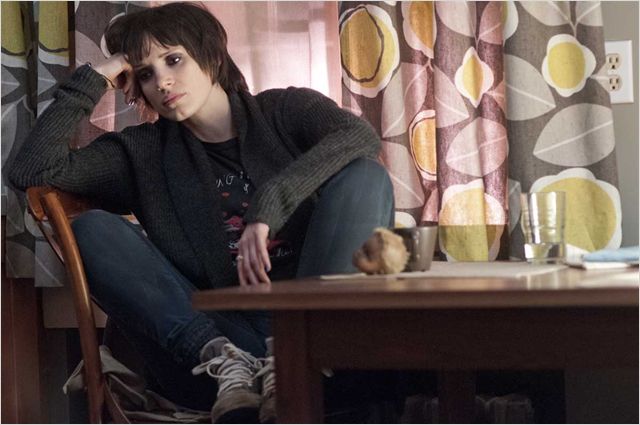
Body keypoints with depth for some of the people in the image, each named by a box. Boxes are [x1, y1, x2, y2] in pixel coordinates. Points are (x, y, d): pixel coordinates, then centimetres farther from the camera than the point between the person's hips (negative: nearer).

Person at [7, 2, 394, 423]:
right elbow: (33, 171, 4)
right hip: (218, 331, 2)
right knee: (93, 229, -11)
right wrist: (91, 80, 7)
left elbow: (361, 135, -10)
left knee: (364, 175, -19)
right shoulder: (143, 152, 17)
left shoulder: (283, 110, 13)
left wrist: (268, 205, -21)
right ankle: (225, 364, -31)